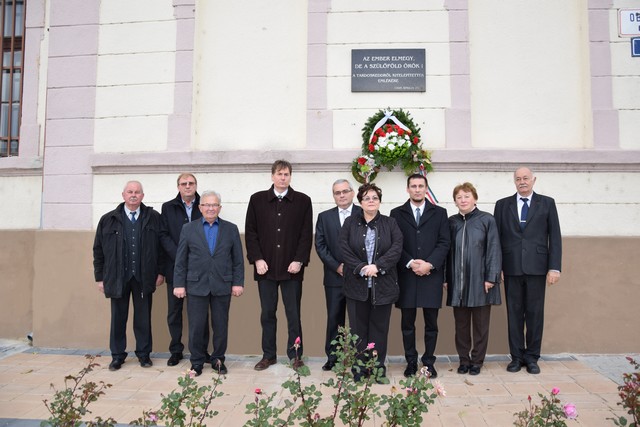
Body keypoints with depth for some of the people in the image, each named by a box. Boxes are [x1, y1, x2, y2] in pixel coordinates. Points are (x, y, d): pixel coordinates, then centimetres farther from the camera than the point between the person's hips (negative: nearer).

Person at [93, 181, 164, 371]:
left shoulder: (153, 218, 2)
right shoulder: (108, 219, 3)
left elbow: (161, 246, 3)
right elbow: (98, 250, 5)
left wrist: (160, 271, -1)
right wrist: (100, 277, 3)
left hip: (144, 277, 0)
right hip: (117, 277, 1)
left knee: (143, 317, 9)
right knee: (118, 317, 9)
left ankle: (143, 354, 22)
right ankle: (117, 356, 22)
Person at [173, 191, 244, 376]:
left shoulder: (231, 229, 5)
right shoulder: (188, 229, 5)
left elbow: (238, 260, 4)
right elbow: (180, 260, 4)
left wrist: (238, 283, -2)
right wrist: (179, 284, -1)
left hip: (222, 286, 1)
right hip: (196, 286, 0)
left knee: (221, 326, 8)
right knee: (196, 327, 4)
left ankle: (218, 359, 24)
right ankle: (197, 362, 20)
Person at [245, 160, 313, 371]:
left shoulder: (303, 201, 3)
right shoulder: (257, 199, 6)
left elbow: (307, 234, 0)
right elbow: (250, 232, 4)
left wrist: (299, 260, -8)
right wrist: (257, 259, -5)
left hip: (291, 268, -1)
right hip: (265, 267, 1)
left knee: (293, 313, 6)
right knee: (267, 313, 9)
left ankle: (295, 355, 18)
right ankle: (268, 355, 21)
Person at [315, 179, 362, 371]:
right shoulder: (324, 217, 9)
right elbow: (320, 245, 2)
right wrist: (337, 266, -8)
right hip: (334, 277, 2)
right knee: (334, 318, 7)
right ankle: (332, 357, 18)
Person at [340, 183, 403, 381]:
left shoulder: (390, 223, 7)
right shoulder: (350, 223, 6)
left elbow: (396, 248, -6)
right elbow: (344, 249, -4)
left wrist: (377, 266, -17)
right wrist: (361, 268, -15)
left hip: (383, 285, 0)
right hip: (357, 284, 0)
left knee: (379, 327, 7)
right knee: (358, 327, 5)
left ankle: (378, 365, 18)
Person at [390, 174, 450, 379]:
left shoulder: (439, 213, 9)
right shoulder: (397, 213, 8)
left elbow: (444, 243, 1)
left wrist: (429, 263, -12)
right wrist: (410, 263, -12)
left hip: (431, 275, 0)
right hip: (406, 275, 0)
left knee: (431, 323, 6)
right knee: (407, 323, 6)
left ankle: (429, 362, 19)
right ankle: (411, 362, 18)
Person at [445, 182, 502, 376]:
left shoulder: (487, 220, -2)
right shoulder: (452, 222, 7)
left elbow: (494, 250, -4)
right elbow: (447, 251, 9)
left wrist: (491, 278, -10)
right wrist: (446, 278, 4)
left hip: (480, 281, -3)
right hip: (457, 282, 3)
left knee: (480, 324, 8)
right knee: (461, 324, 10)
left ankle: (477, 361, 21)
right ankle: (464, 360, 23)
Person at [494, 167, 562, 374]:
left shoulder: (547, 203, 7)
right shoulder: (502, 205, 9)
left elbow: (555, 237, 2)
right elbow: (496, 237, 6)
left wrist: (554, 267, -6)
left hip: (536, 267, -1)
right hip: (512, 267, 1)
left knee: (535, 312, 5)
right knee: (514, 312, 6)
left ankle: (532, 357, 17)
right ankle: (517, 356, 17)